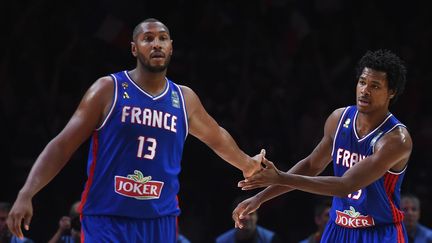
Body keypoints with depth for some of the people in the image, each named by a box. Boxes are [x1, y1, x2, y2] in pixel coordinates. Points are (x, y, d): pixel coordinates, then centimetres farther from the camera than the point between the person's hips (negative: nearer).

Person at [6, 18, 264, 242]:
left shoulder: (184, 99, 10)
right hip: (106, 220, -4)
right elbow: (62, 145, -6)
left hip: (160, 222, 5)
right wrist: (26, 195, -16)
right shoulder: (108, 90, -4)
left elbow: (217, 137, 31)